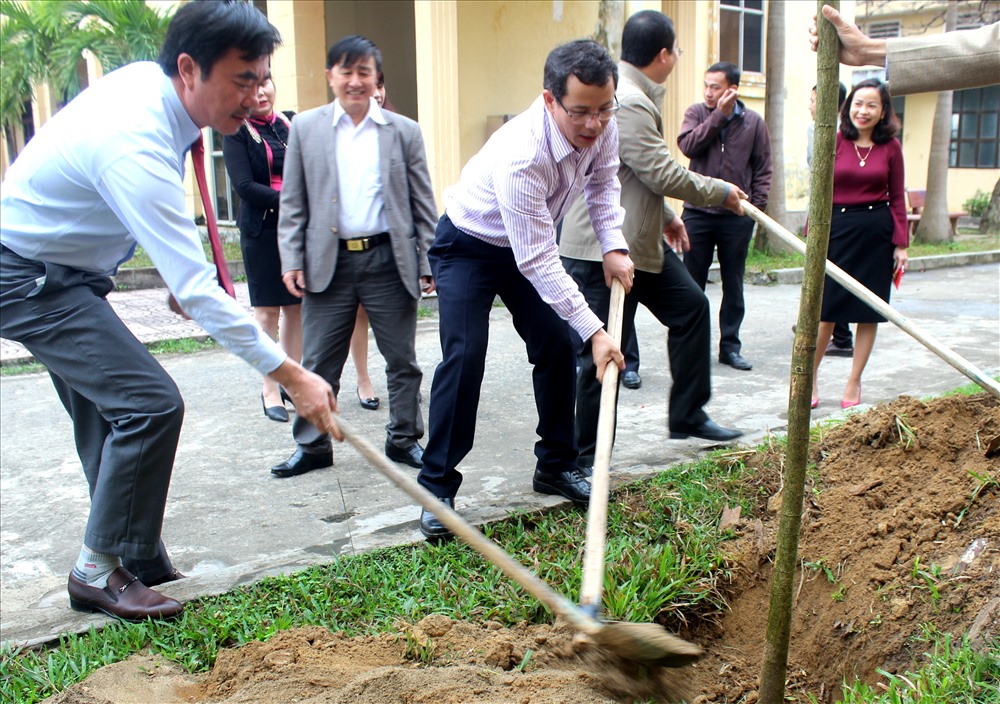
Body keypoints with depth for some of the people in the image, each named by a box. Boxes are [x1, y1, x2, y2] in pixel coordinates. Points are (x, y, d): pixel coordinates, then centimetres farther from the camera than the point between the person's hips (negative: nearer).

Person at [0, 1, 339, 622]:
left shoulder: (149, 79, -3)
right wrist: (291, 375, -34)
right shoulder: (134, 145, -32)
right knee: (149, 404, -16)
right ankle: (100, 571, -1)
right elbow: (195, 290, -35)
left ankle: (135, 559, 24)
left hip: (65, 273, 10)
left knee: (109, 414, 12)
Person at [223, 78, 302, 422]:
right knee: (267, 310, 0)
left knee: (297, 307, 5)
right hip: (261, 229, -4)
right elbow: (244, 186, -10)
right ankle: (270, 390, 7)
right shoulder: (237, 131, -1)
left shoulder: (291, 123, 11)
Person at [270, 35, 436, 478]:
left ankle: (404, 439, 24)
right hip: (328, 262, 0)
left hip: (388, 260, 0)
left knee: (402, 360, 9)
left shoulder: (404, 132, 5)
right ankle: (312, 446, 21)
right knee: (318, 363, 6)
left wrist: (429, 263, 1)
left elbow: (422, 204, 6)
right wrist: (291, 260, -2)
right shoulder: (305, 128, 6)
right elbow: (292, 203, 6)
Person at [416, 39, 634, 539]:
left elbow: (603, 183, 5)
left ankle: (555, 466, 20)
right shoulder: (521, 156, -39)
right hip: (468, 245, -7)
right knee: (464, 357, -18)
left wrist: (614, 245, -9)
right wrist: (595, 330, -36)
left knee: (557, 347, 4)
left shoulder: (601, 125, -18)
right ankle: (437, 487, -7)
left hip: (531, 243, 7)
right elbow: (537, 263, -36)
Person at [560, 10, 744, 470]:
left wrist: (665, 216, 24)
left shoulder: (632, 95, 13)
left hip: (639, 240, 11)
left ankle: (688, 415, 27)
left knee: (690, 307, 16)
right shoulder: (627, 102, -22)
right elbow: (662, 173, -19)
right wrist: (721, 193, -5)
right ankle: (584, 458, 10)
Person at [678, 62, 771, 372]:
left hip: (737, 216, 1)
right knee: (692, 283, 5)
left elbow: (763, 169, 7)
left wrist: (757, 206, -1)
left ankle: (730, 346, 18)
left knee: (734, 285, 9)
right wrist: (718, 115, -15)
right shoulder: (697, 113, 3)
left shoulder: (753, 122, 3)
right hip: (697, 211, 0)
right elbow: (688, 145, -15)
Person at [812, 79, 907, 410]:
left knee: (869, 311, 7)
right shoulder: (834, 141, 0)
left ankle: (854, 382, 19)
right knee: (826, 310, -1)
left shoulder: (890, 147, 3)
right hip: (838, 229, -1)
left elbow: (897, 198, 6)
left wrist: (901, 243, 1)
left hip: (876, 232, 1)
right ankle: (810, 376, 16)